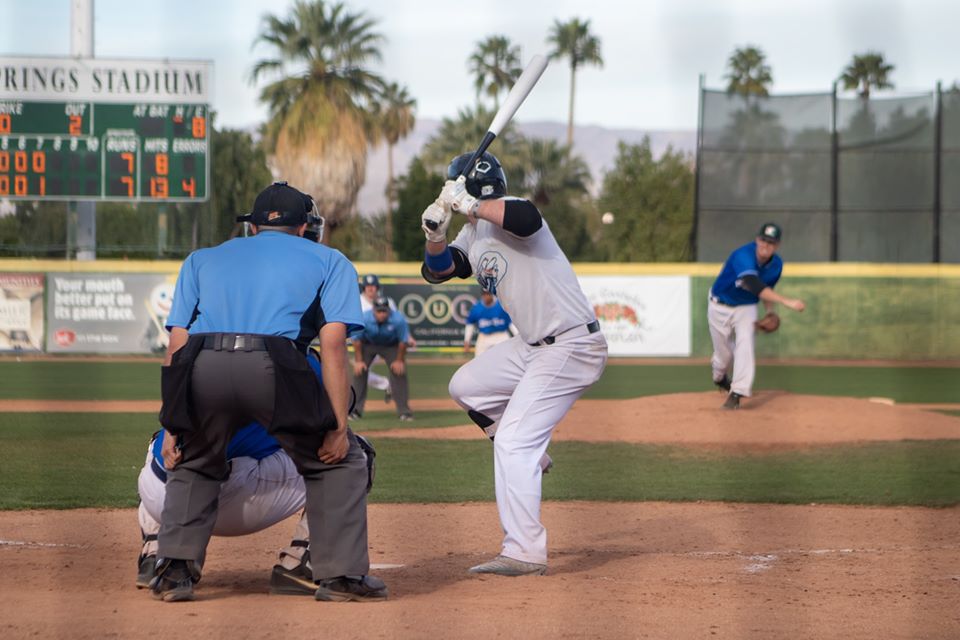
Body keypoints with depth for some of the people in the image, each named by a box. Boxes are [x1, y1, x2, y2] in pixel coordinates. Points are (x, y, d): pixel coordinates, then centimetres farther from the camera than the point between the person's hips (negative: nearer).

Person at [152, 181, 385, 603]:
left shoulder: (201, 260, 33)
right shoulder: (329, 261, 26)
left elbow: (176, 346, 21)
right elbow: (333, 344, 10)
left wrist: (173, 426, 21)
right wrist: (338, 428, 6)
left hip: (203, 366, 3)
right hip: (274, 367, -2)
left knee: (192, 463, 28)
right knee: (338, 460, 19)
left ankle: (175, 569, 13)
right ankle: (340, 575, 12)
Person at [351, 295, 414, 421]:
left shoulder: (398, 320, -32)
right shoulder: (364, 319, -32)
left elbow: (403, 341, -18)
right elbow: (357, 340, -17)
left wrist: (399, 361, -12)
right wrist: (358, 361, -15)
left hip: (391, 346, 0)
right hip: (368, 345, 0)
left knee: (399, 373, -10)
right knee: (359, 371, -10)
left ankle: (404, 411, -1)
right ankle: (355, 410, -1)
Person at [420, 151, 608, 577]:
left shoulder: (507, 213, -14)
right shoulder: (473, 234, 14)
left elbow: (527, 220, -37)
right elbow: (437, 270, 7)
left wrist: (467, 204, -28)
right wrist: (435, 234, -11)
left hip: (571, 346, -10)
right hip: (534, 346, 10)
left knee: (513, 443, -14)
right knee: (466, 386, 19)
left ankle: (524, 554, -14)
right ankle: (528, 456, 28)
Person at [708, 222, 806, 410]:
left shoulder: (776, 265, -11)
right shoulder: (743, 256, -32)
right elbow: (756, 287, -46)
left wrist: (770, 313, -10)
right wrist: (787, 302, -54)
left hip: (746, 308, 3)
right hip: (720, 307, -3)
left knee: (745, 344, -21)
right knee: (724, 354, 6)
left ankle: (736, 394, -22)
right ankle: (720, 377, 42)